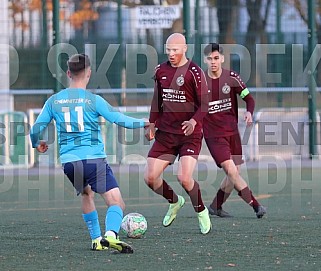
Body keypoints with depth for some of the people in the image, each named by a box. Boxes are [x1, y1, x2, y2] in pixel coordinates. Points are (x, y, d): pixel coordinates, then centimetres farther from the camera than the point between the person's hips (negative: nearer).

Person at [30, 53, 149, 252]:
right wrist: (144, 123, 9)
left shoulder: (54, 101, 8)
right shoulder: (93, 100, -4)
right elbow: (119, 119, -8)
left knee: (86, 194, 30)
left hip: (68, 161, 5)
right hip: (94, 159, -5)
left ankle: (96, 239, 25)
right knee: (116, 202, -7)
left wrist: (37, 144, 34)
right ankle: (111, 234, -34)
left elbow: (36, 129, 11)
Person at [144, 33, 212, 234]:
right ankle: (175, 202, 26)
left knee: (184, 178, -21)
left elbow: (204, 104, -11)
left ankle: (201, 212, 6)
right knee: (150, 178, -4)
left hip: (189, 135, -5)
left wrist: (194, 121, -27)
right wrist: (153, 123, 14)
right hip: (165, 133, 6)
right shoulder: (161, 71, 8)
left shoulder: (194, 72, -9)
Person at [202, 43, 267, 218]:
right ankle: (256, 206, -12)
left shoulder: (232, 77, -2)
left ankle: (216, 207, 24)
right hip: (213, 135, -3)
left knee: (233, 174, 6)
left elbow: (249, 98, 1)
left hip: (232, 132, 3)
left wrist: (249, 112, -18)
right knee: (232, 171, -16)